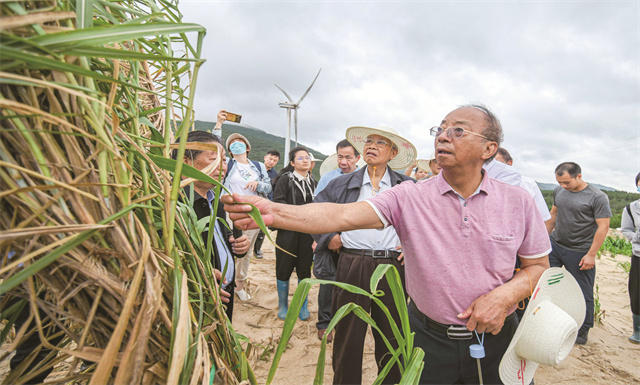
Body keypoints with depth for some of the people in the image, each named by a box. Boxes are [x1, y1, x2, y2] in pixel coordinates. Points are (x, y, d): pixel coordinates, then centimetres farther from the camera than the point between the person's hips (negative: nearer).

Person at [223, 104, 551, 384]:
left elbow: (539, 267, 4)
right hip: (428, 337, -1)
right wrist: (275, 212, -37)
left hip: (495, 338, 2)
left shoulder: (518, 203, -5)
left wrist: (505, 295, -16)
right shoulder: (409, 197, -12)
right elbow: (343, 215, -24)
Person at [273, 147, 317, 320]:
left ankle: (303, 305, 24)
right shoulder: (285, 179, -2)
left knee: (304, 270, 9)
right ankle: (283, 305, 22)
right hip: (287, 230, -4)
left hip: (307, 232, 4)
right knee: (284, 268, 4)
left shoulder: (312, 182, 14)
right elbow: (278, 201, -11)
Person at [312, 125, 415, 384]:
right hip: (351, 265, 0)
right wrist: (328, 237, 5)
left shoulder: (407, 186, 8)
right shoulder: (342, 183, 8)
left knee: (391, 338, 13)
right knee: (348, 337, 9)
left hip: (392, 266, 1)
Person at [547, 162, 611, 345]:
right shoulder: (559, 191, 5)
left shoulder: (597, 197, -11)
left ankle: (583, 331, 22)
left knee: (582, 293, 5)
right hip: (554, 245, 5)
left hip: (579, 252, -5)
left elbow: (603, 227, -12)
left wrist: (591, 255, -14)